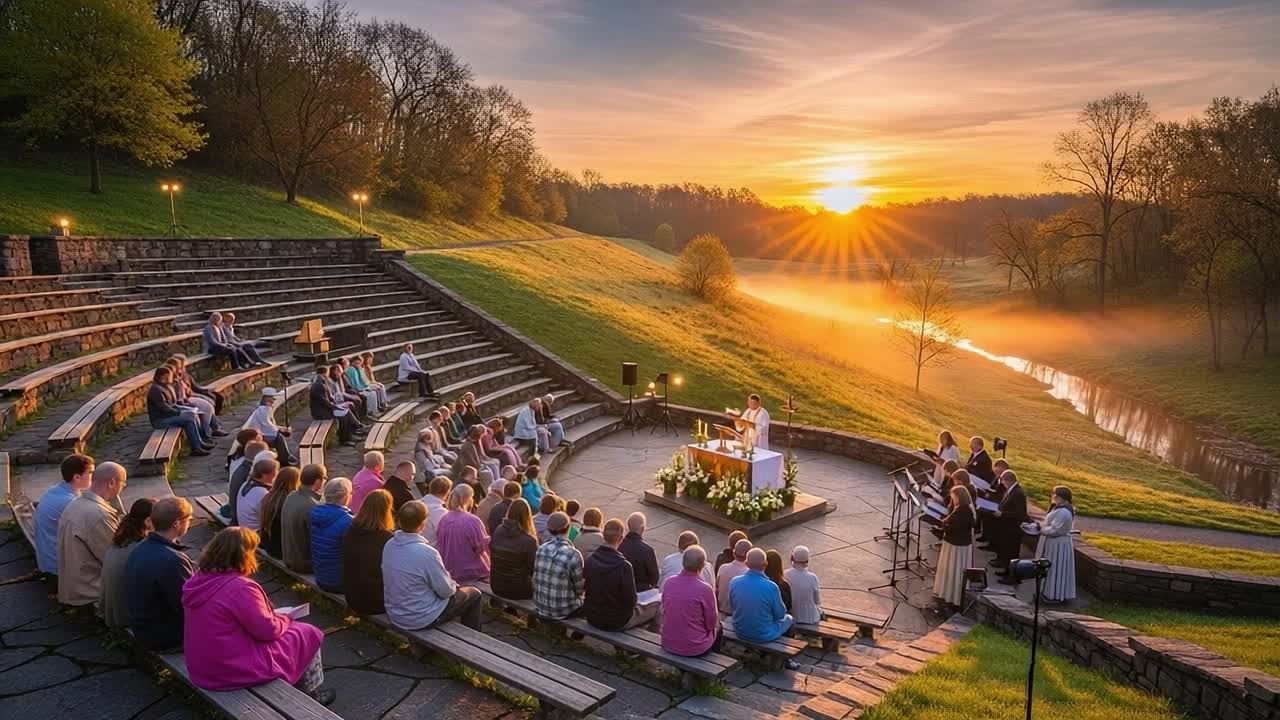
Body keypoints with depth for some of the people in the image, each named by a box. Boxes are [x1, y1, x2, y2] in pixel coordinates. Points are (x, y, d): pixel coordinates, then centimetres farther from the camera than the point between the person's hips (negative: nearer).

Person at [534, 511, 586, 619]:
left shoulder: (541, 549, -7)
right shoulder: (573, 555, -23)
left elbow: (536, 578, 6)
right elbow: (580, 588, -13)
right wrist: (585, 581, 7)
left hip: (541, 605, 6)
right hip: (562, 611, -6)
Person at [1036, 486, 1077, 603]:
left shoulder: (1063, 512, -25)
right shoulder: (1059, 508, 9)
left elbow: (1054, 529, -25)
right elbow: (1050, 524, 16)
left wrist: (1041, 529, -12)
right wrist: (1041, 526, 2)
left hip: (1058, 544, -11)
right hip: (1054, 542, 11)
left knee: (1056, 569, 0)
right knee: (1051, 568, 17)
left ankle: (1057, 595, 9)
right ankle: (1051, 592, 26)